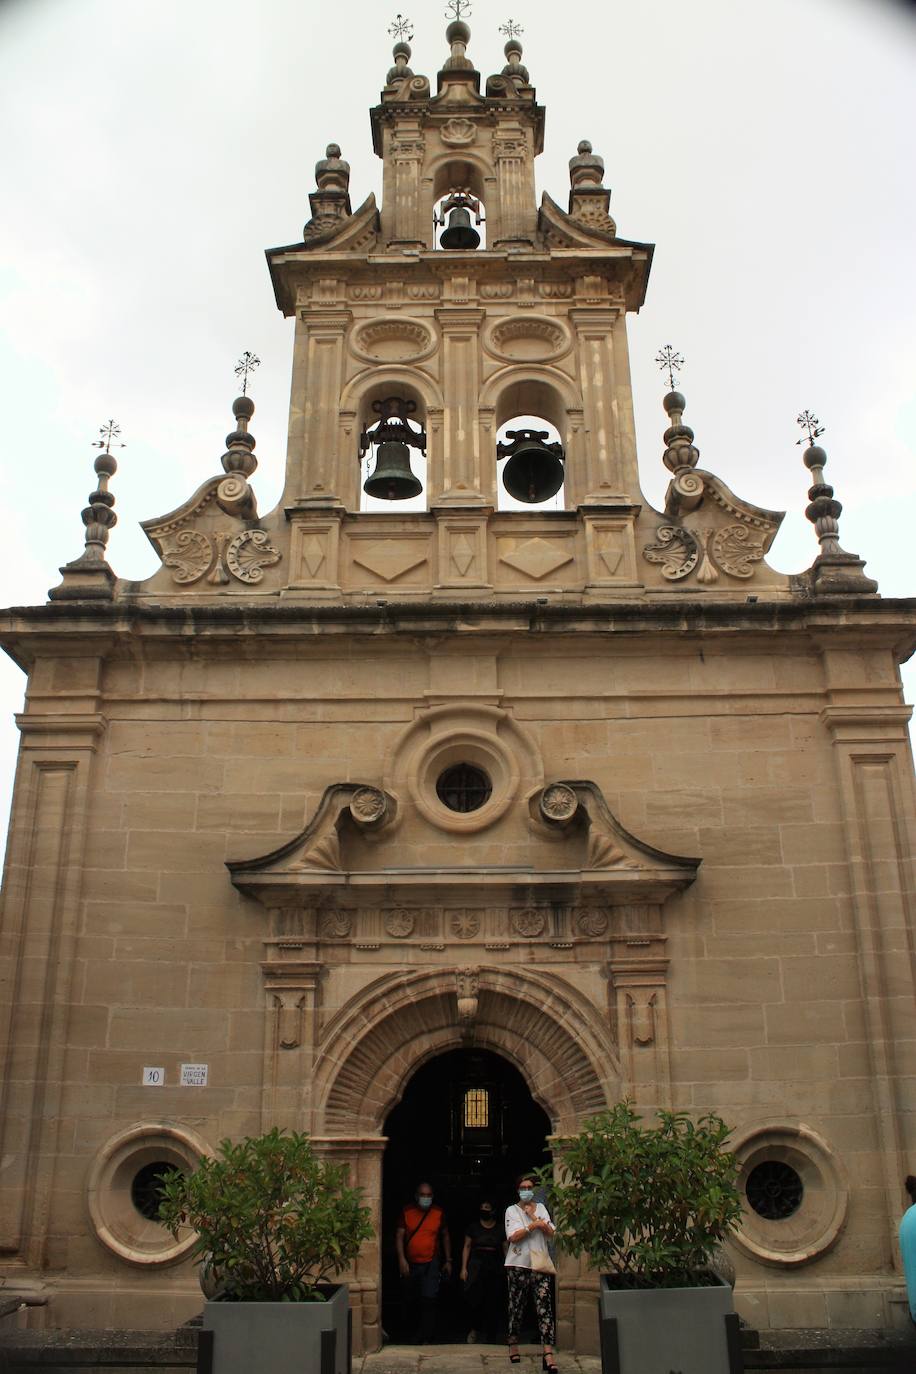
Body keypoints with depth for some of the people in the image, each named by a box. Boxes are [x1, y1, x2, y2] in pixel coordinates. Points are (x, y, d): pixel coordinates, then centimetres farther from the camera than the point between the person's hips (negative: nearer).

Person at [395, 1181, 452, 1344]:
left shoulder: (438, 1213, 1)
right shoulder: (407, 1212, -3)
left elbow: (445, 1236, 12)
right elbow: (399, 1236, -6)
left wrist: (448, 1260, 12)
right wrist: (401, 1259, -16)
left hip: (431, 1264, -1)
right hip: (410, 1264, 1)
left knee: (429, 1299, -15)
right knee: (413, 1300, 13)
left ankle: (426, 1338, -8)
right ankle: (423, 1324, 41)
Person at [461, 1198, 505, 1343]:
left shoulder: (500, 1228, 8)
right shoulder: (473, 1227, 8)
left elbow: (505, 1249, 8)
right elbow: (467, 1247, 8)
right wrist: (463, 1268, 0)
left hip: (495, 1267, 1)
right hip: (476, 1264, 0)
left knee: (493, 1303, 0)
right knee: (474, 1297, -16)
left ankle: (490, 1336, 11)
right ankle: (475, 1328, 7)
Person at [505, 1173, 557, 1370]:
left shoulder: (541, 1208, 13)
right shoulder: (512, 1210, 2)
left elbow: (551, 1234, 6)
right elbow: (513, 1237, -10)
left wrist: (536, 1219, -8)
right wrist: (534, 1225, -14)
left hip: (540, 1264, 2)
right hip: (519, 1264, -2)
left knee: (544, 1307, -9)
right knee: (516, 1306, 7)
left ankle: (548, 1354, -15)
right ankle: (513, 1345, 26)